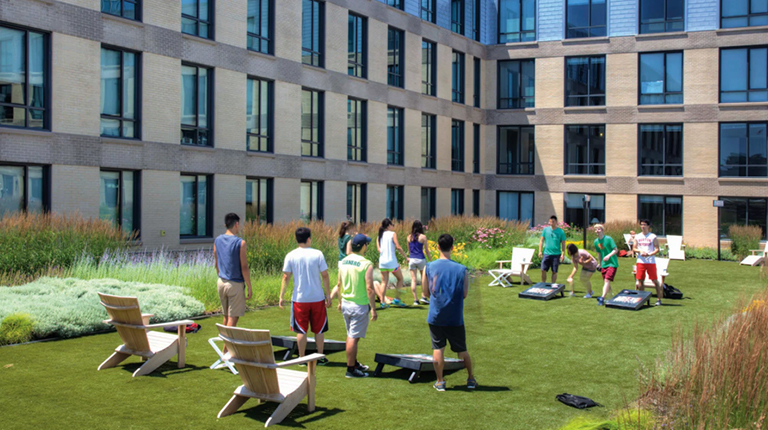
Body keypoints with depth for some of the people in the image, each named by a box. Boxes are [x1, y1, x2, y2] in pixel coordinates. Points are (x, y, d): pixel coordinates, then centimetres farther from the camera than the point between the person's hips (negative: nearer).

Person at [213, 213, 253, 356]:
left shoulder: (217, 241, 4)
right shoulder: (240, 243, -15)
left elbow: (216, 264, 12)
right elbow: (244, 267, -15)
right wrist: (249, 288, -8)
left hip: (221, 282, 7)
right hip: (235, 284, -7)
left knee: (226, 316, 19)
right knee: (233, 318, 0)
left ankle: (227, 347, 28)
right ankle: (227, 350, 0)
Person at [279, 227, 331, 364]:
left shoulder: (291, 256, -4)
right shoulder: (317, 254, -6)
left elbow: (286, 277, -4)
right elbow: (325, 276, -4)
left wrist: (281, 296, 3)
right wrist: (328, 295, 4)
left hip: (299, 298, 0)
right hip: (318, 298, 0)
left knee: (301, 331, 8)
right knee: (319, 330, 12)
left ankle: (302, 358, 13)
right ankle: (320, 357, 19)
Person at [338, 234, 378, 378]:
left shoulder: (344, 261, 3)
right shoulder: (366, 264, -18)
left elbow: (340, 284, 11)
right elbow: (369, 288, -19)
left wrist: (340, 301, 23)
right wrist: (373, 309, -12)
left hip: (345, 303, 7)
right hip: (359, 306, -7)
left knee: (351, 335, 19)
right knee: (354, 338, -1)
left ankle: (354, 363, 32)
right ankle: (351, 369, 6)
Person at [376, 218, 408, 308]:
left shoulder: (380, 235, 11)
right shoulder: (393, 234, -5)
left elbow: (378, 248, 1)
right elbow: (398, 247, -12)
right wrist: (406, 257, -7)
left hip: (382, 261, 5)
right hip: (391, 261, -5)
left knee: (384, 282, 10)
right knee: (400, 279, 13)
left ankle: (383, 302, 2)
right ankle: (397, 299, 7)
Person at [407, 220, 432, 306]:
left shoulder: (409, 237, 4)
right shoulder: (423, 237, -6)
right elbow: (426, 250, -2)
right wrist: (430, 260, 8)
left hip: (411, 259, 3)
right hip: (421, 259, -3)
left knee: (413, 279, 3)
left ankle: (415, 299, 2)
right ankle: (423, 297, 4)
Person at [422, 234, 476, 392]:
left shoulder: (429, 267, -6)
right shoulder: (461, 269, -8)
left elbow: (426, 293, 1)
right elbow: (465, 294, -2)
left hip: (435, 315, 0)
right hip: (455, 318, 0)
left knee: (438, 349, 8)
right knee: (462, 350, 14)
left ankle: (440, 382, 10)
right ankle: (471, 379, 26)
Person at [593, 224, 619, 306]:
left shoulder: (608, 239, -11)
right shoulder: (596, 241, 8)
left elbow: (615, 250, -12)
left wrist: (609, 256, -27)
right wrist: (600, 264, 23)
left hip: (612, 263, -6)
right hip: (604, 264, 6)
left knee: (607, 281, -15)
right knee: (605, 282, 7)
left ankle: (602, 298, -21)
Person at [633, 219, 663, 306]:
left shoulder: (653, 237, 0)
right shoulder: (637, 237, 11)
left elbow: (657, 249, -3)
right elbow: (634, 249, 11)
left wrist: (649, 254, -19)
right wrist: (640, 251, -10)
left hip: (651, 261, -3)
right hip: (640, 261, 3)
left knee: (655, 280, -4)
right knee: (640, 280, 4)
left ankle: (658, 299, 1)